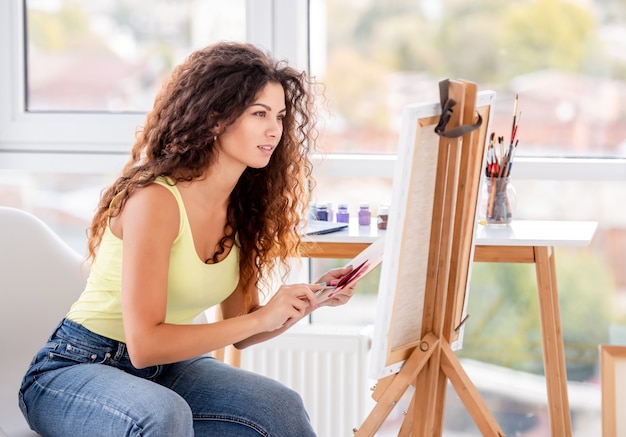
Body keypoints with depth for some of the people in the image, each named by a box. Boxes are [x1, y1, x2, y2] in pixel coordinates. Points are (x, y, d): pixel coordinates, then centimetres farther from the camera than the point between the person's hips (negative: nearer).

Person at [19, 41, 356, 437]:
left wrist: (311, 298, -11)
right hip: (76, 371, -6)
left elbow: (240, 333, 6)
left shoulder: (242, 207, 0)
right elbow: (144, 344, -26)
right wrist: (260, 318, -24)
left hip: (165, 368, 6)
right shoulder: (156, 200, -23)